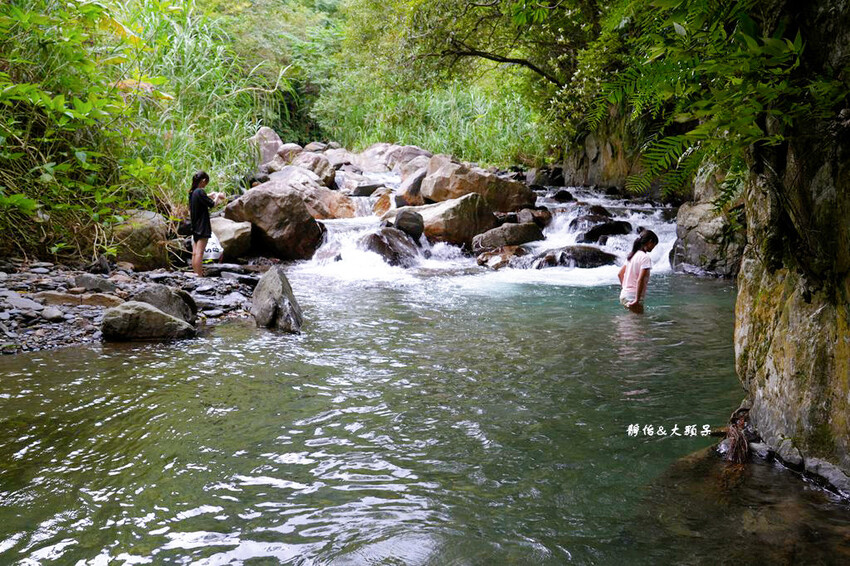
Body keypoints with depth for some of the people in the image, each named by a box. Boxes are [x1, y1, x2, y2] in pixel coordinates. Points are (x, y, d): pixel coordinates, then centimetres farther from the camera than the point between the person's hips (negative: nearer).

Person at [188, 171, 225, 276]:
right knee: (199, 253, -11)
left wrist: (211, 196, 23)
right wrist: (217, 196, 6)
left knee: (195, 253, 8)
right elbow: (212, 204, -12)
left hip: (195, 226, 9)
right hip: (202, 226, -9)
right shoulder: (200, 192, -15)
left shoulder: (192, 192, 10)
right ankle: (199, 276, -13)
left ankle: (196, 275, 11)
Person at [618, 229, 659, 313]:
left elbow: (620, 274, 17)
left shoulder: (632, 255, 11)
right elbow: (640, 280, -22)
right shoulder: (645, 257, -14)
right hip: (633, 297, -9)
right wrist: (637, 300, -21)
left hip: (624, 295, 9)